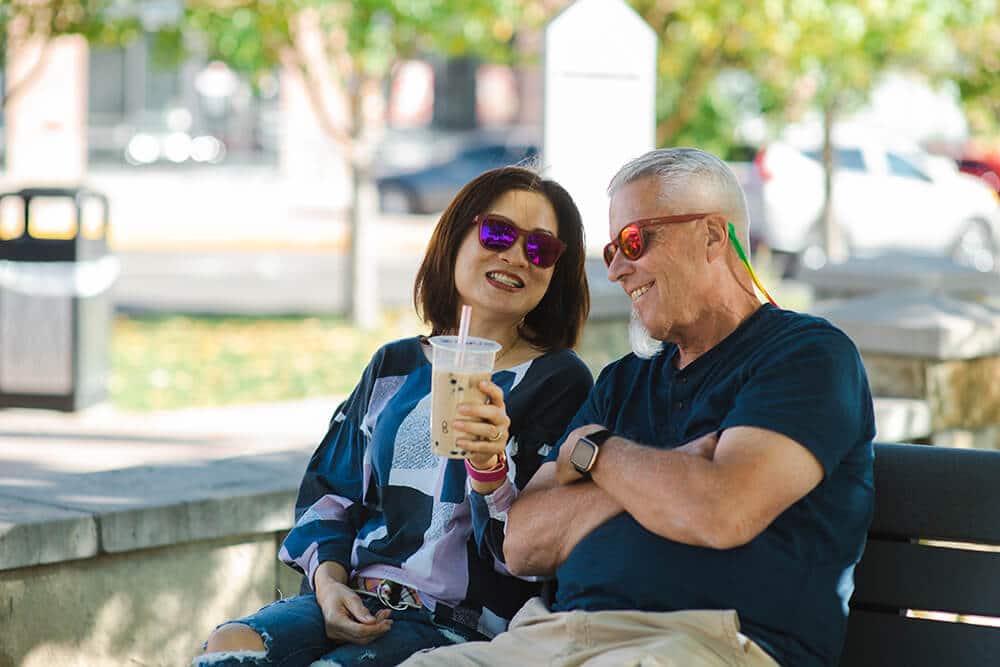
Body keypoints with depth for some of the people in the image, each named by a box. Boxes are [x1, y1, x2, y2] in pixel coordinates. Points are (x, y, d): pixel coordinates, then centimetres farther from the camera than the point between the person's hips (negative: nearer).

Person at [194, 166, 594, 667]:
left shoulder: (560, 381, 3)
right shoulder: (395, 367, 17)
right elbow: (331, 493, 21)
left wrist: (490, 468, -24)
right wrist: (328, 581, 1)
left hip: (463, 625, -4)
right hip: (356, 603, 4)